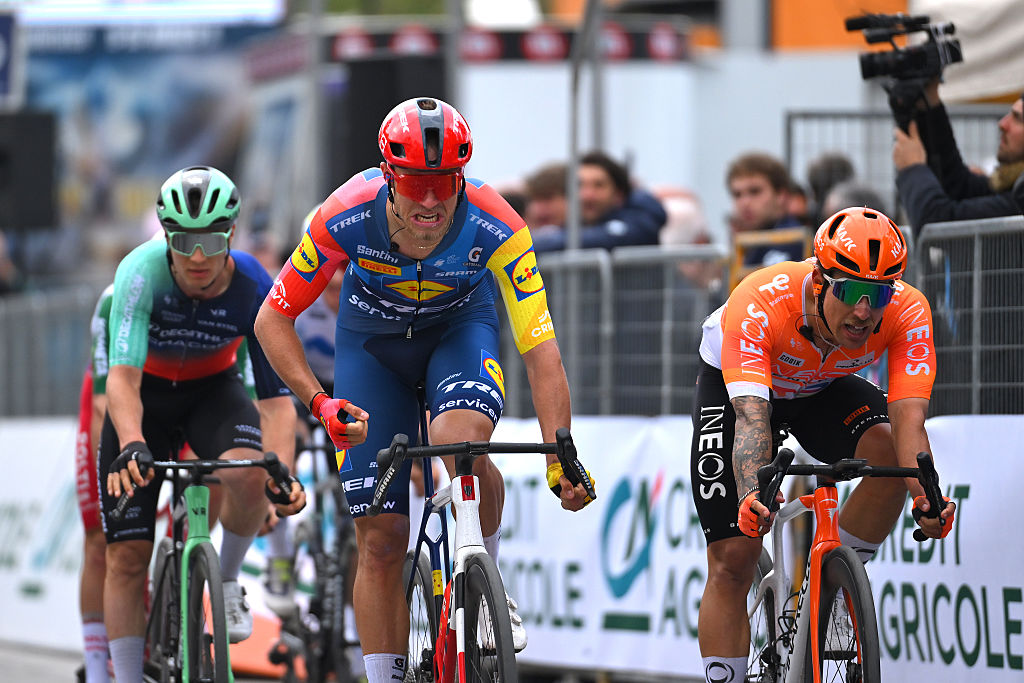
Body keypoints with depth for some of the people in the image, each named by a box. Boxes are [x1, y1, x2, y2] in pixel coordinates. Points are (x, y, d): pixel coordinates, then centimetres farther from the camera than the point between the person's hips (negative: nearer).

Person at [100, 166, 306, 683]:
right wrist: (131, 445, -59)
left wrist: (284, 471, -43)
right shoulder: (142, 272, -31)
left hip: (212, 389, 0)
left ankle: (227, 582, -5)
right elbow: (122, 375, -40)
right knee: (127, 556, -6)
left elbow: (276, 398, -25)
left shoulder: (253, 288, -26)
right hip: (145, 394, 0)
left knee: (250, 475, -33)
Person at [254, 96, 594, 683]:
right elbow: (273, 319, -20)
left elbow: (541, 348, -32)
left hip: (460, 328, -1)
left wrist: (561, 459, -40)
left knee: (459, 441, -34)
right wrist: (319, 402, -33)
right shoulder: (347, 217, -31)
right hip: (372, 341, 1)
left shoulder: (493, 226, -33)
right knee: (381, 540, -4)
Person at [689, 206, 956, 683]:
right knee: (732, 563, -10)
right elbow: (750, 415, -49)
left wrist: (927, 498, -60)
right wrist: (752, 496, -68)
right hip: (734, 386, -2)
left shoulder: (908, 312, -32)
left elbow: (909, 416, -41)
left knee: (890, 451, -29)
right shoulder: (758, 304, -40)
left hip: (823, 389, 2)